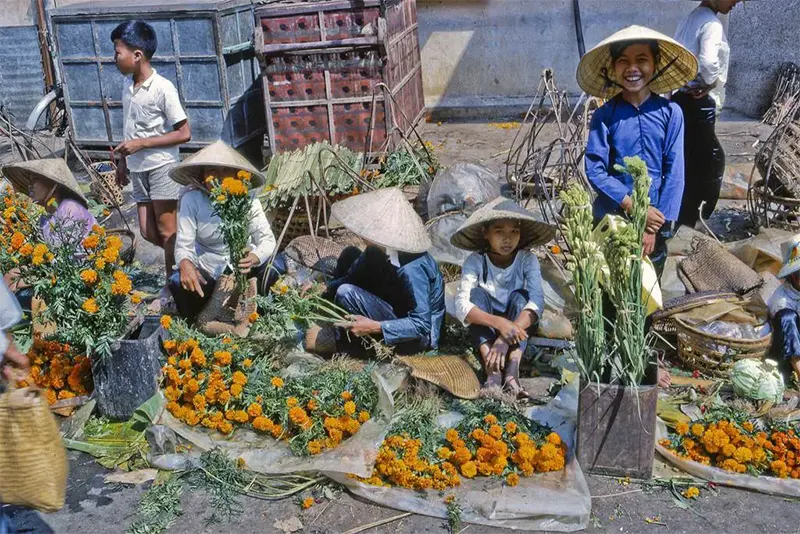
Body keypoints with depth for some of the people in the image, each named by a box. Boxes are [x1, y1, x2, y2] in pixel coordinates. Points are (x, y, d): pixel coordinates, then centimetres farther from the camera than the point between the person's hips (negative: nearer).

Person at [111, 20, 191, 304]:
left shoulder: (163, 88, -16)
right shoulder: (127, 84, 7)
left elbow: (184, 133, -16)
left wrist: (141, 143, -19)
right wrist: (123, 161, 18)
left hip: (162, 167, -7)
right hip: (138, 169, 7)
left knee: (166, 231, -1)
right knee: (148, 232, 9)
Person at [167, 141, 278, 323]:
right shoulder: (191, 199, -15)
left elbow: (267, 239, -16)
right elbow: (184, 244, -19)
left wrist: (254, 258, -39)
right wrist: (185, 264, -43)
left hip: (242, 267, 1)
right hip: (207, 272, 0)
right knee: (178, 282, -30)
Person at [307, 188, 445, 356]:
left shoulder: (411, 270, -34)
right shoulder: (382, 249, -8)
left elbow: (422, 325, -32)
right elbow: (352, 277, 7)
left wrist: (375, 327, -37)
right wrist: (325, 289, -7)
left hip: (418, 338, -9)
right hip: (399, 312, 9)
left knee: (346, 293, -27)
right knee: (350, 255, 8)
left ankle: (340, 341, 2)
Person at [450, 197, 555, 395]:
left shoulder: (527, 260, -15)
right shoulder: (476, 261, -16)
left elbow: (537, 302, -30)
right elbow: (461, 306, -29)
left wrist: (505, 339, -45)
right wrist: (499, 323, -48)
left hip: (519, 326, 0)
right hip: (486, 327, 0)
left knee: (520, 296, -27)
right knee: (477, 293, -26)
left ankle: (512, 372, -40)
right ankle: (493, 371, -39)